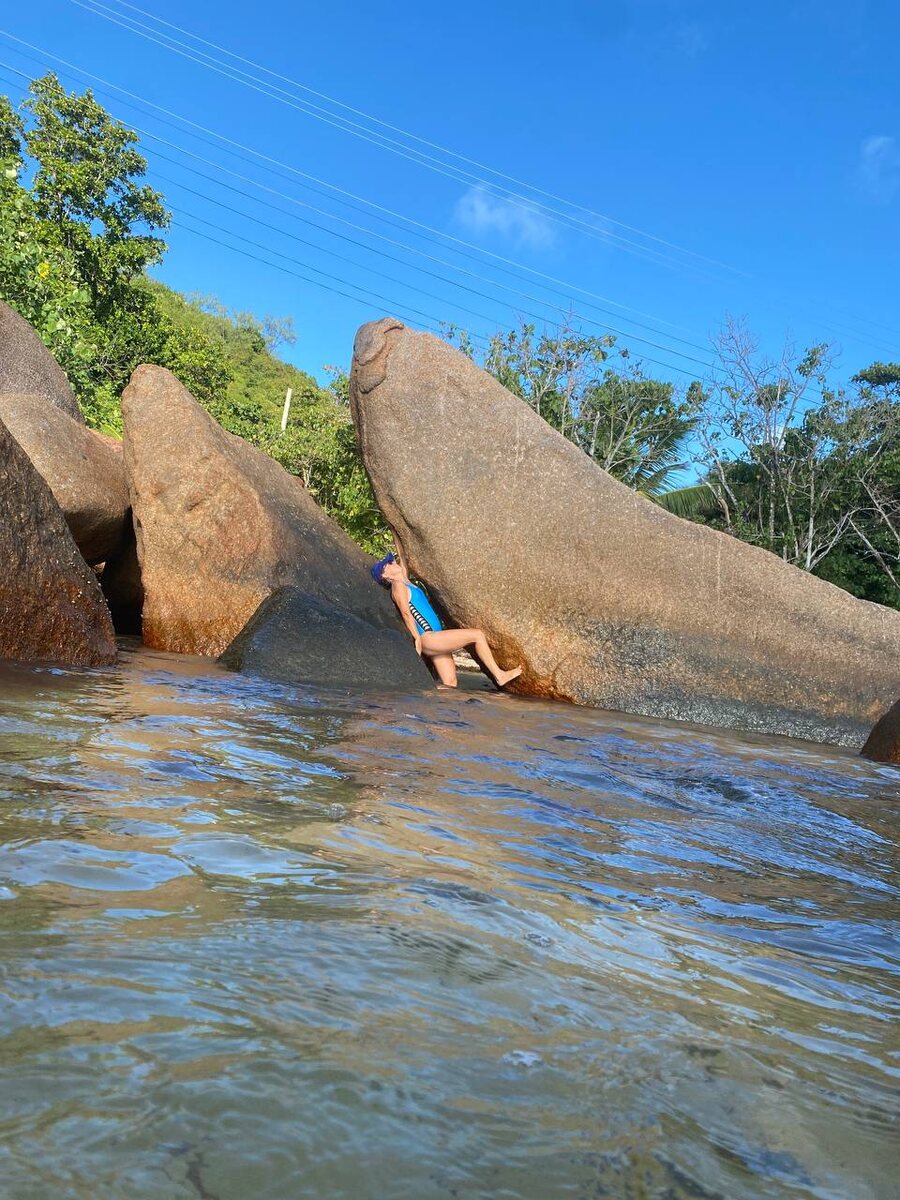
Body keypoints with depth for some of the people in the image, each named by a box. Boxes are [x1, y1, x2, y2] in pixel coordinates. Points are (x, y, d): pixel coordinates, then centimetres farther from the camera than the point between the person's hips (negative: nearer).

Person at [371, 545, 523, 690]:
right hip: (428, 638, -10)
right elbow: (405, 612, -13)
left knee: (450, 684, 2)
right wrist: (417, 638, -20)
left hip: (435, 640, 10)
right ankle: (499, 675, -4)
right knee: (477, 635, -11)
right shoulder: (397, 586, -3)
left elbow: (402, 557, 35)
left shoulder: (405, 582, 22)